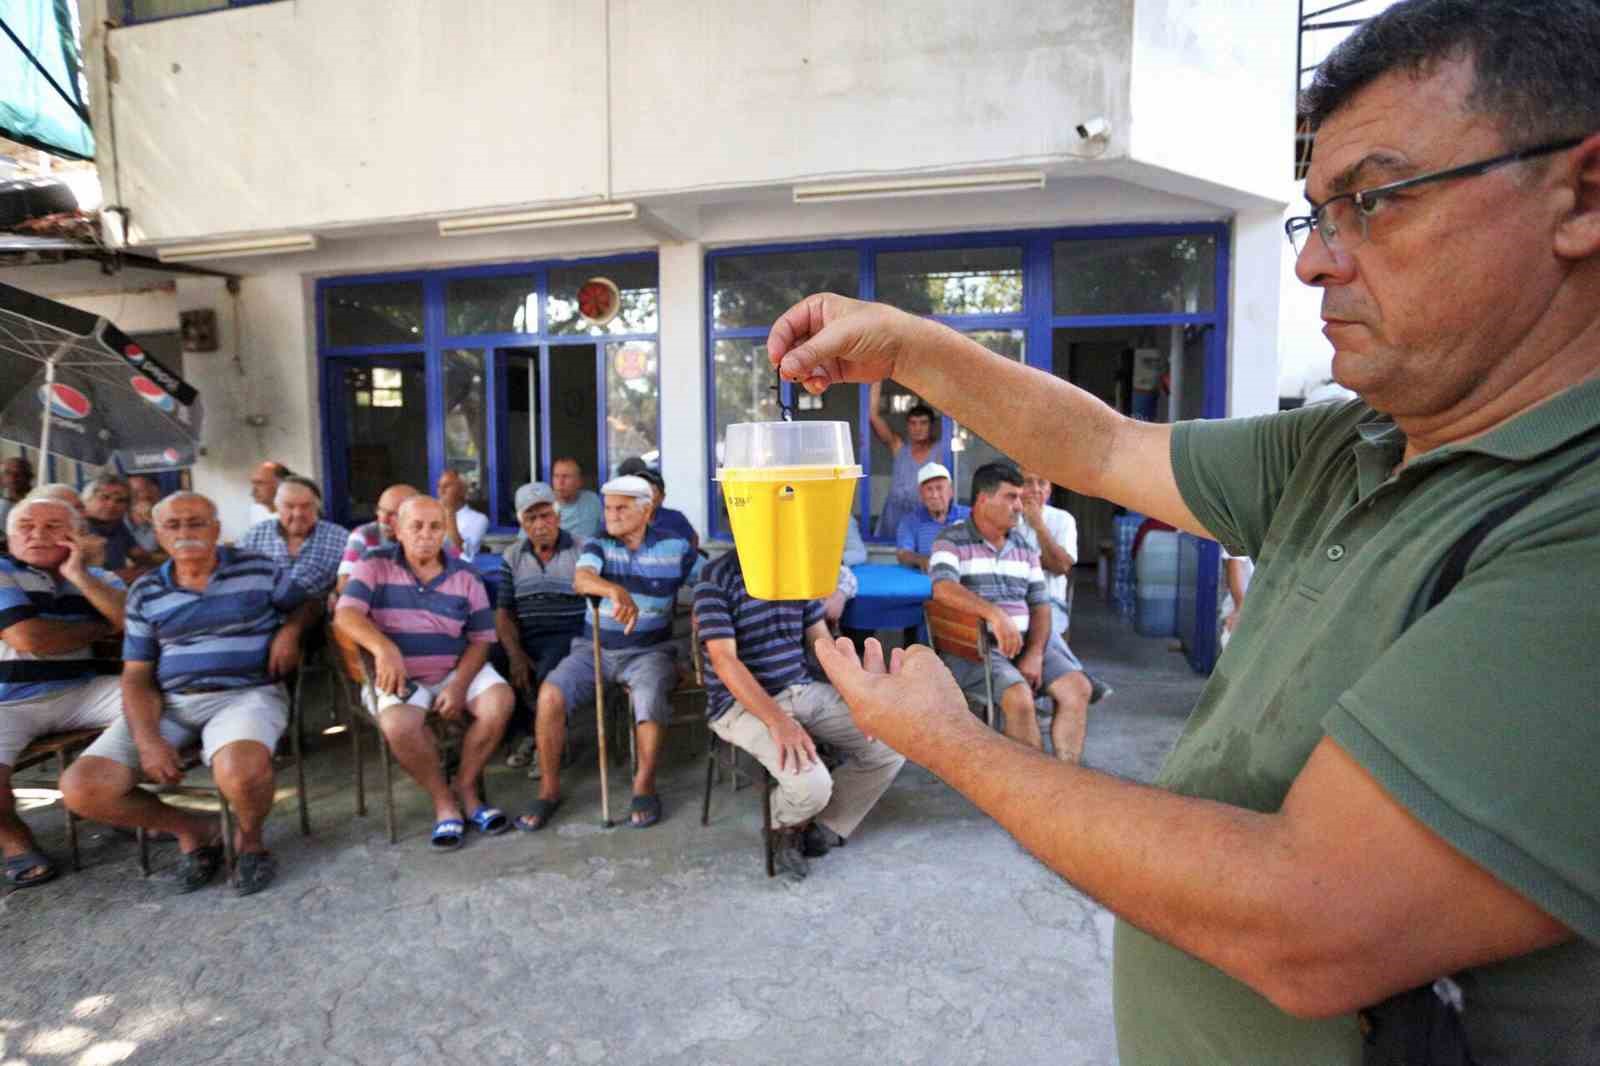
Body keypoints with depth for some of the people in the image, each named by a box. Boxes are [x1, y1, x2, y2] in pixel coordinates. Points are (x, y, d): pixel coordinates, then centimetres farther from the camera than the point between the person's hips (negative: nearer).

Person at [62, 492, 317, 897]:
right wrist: (147, 740, -9)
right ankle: (192, 829, 8)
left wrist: (290, 630, -7)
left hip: (247, 694, -4)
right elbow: (137, 677, 7)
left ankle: (249, 838, -1)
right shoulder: (145, 592, 10)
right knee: (81, 788, -16)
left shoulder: (258, 570, 3)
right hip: (169, 703, 4)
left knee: (241, 772, -37)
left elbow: (307, 603, 17)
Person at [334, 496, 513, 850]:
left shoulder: (466, 575, 3)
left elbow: (481, 639, 1)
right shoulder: (375, 565, 0)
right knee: (398, 725, -33)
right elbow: (345, 614, -14)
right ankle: (443, 799, -9)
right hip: (400, 674, -2)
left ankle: (466, 787, -5)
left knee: (500, 700, -25)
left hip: (458, 670, 2)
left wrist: (459, 684, -15)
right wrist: (384, 648, -33)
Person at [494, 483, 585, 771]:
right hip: (525, 640, 4)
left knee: (548, 674, -33)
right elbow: (504, 612, 8)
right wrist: (516, 654, -8)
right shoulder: (511, 557, 12)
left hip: (569, 637, -4)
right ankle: (525, 733, 0)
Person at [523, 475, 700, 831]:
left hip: (649, 651, -1)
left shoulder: (675, 548, 1)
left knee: (651, 697, -33)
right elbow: (580, 579, -21)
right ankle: (549, 790, -5)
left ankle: (644, 786, -12)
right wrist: (615, 591, -43)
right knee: (549, 695, -22)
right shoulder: (598, 545, 1)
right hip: (594, 648, 2)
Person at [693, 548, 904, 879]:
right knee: (812, 783, -28)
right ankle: (787, 822, 9)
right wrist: (778, 721, -31)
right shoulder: (716, 579, -13)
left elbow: (824, 643, 10)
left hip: (805, 690, 6)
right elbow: (724, 660, -20)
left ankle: (826, 828, 10)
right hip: (743, 702, -6)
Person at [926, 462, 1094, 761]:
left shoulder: (1024, 546, 15)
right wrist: (995, 614, -35)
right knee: (1020, 697, -28)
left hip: (1025, 642, 6)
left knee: (1078, 687, -12)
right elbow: (943, 589, -22)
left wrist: (1035, 654, -6)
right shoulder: (951, 541, -3)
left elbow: (1040, 604, 10)